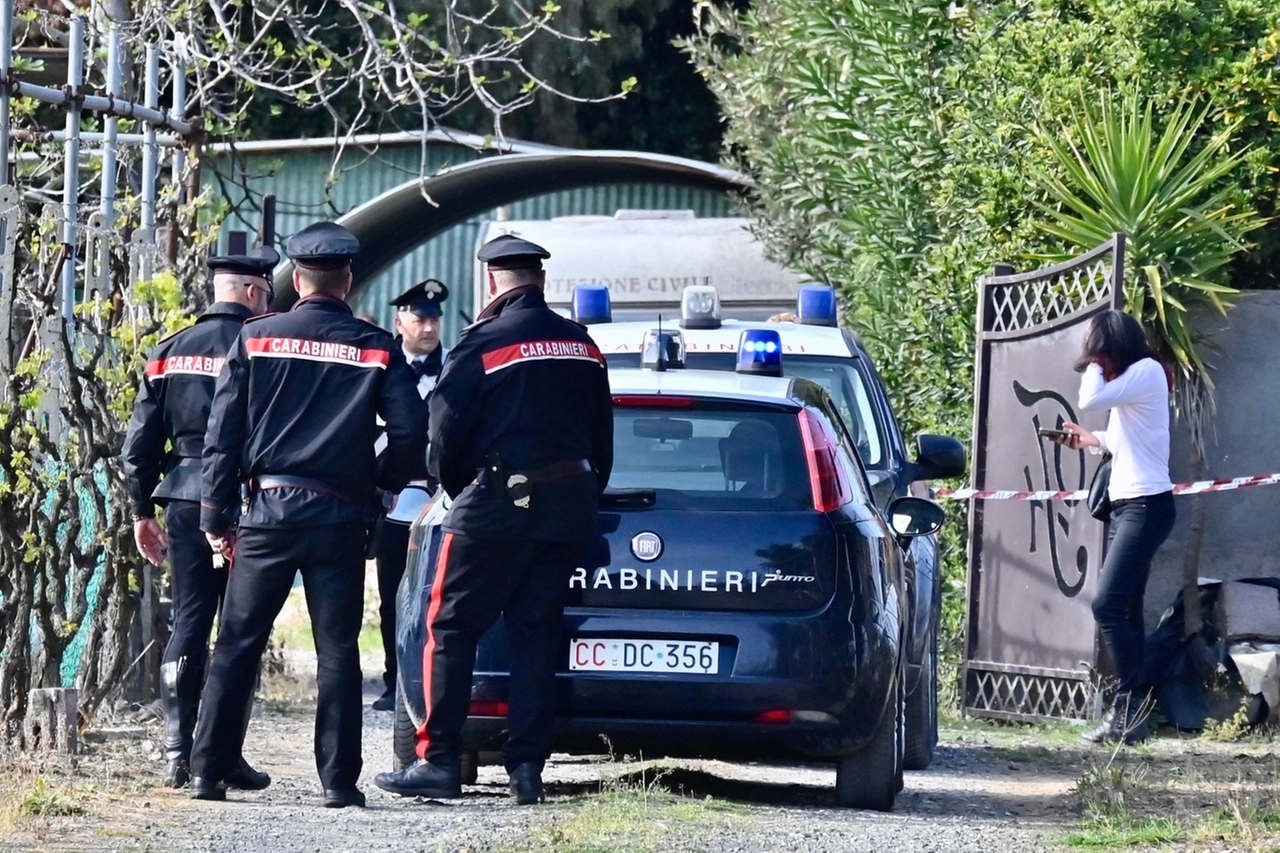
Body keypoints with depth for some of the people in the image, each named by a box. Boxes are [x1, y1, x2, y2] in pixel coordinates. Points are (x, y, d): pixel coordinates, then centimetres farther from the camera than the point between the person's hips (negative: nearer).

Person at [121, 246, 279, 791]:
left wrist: (142, 511, 15)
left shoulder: (171, 352, 8)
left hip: (184, 501, 4)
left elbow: (140, 440, 8)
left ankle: (178, 752, 0)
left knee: (188, 623, 7)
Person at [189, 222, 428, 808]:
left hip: (268, 511, 0)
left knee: (237, 645, 5)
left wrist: (216, 517, 5)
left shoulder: (256, 339, 2)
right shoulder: (376, 349, 2)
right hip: (340, 517, 0)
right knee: (337, 651, 4)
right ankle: (338, 780, 1)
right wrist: (381, 482, 15)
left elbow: (223, 433, 1)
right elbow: (410, 433, -4)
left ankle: (208, 772, 4)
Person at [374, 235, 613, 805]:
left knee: (450, 629, 1)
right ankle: (526, 768, 4)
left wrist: (457, 488, 10)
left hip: (498, 502, -6)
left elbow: (445, 431, -8)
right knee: (535, 632, 9)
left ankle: (439, 761, -4)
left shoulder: (484, 343, -9)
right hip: (571, 502, 6)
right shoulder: (582, 345, 9)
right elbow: (602, 436, 15)